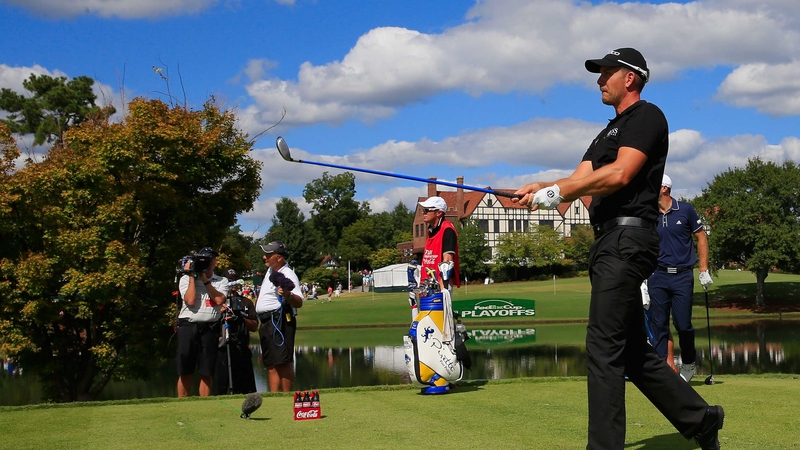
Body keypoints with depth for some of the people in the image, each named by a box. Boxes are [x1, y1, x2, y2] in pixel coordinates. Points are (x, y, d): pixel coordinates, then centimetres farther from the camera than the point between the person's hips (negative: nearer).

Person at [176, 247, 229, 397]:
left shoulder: (221, 282, 11)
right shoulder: (186, 279, 7)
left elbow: (219, 299, -8)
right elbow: (190, 301, -9)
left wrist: (205, 280, -5)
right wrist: (192, 276, -4)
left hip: (209, 328, 1)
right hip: (188, 327, -1)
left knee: (206, 373, 4)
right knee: (185, 372, 1)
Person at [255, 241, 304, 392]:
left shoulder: (288, 275, -15)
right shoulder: (270, 270, 15)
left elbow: (299, 303, -27)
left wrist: (288, 295, -46)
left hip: (279, 321, -10)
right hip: (266, 321, 10)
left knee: (282, 362, -14)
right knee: (271, 364, 11)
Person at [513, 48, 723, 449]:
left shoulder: (646, 116, -3)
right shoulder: (610, 131, 26)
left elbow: (620, 174, -17)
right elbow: (580, 180, 14)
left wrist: (558, 192, -15)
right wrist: (541, 189, -5)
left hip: (628, 239, -10)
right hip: (609, 242, 10)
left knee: (604, 346, -11)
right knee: (633, 350, 12)